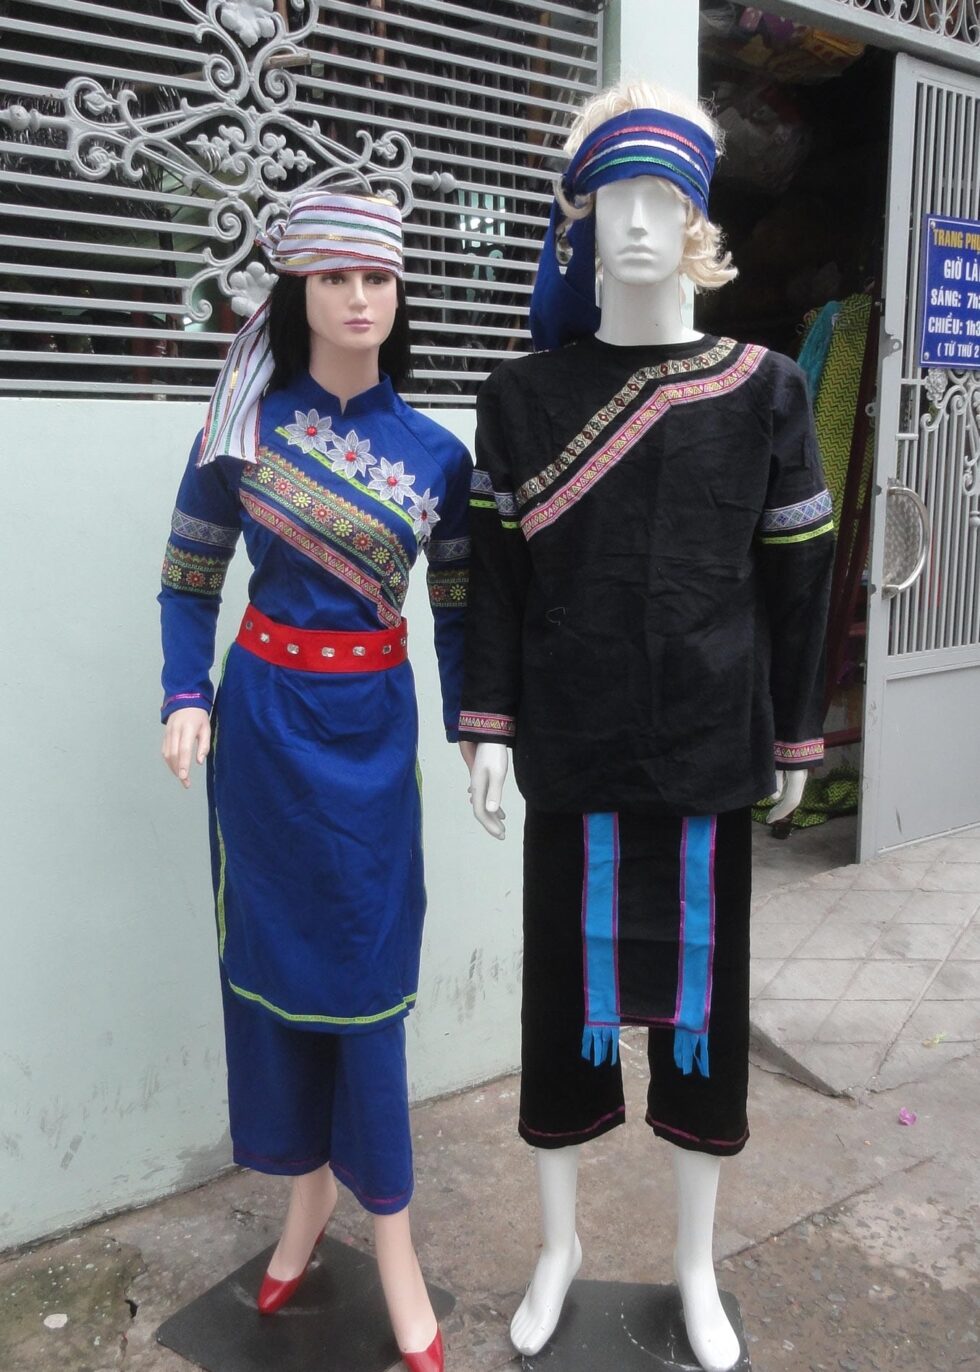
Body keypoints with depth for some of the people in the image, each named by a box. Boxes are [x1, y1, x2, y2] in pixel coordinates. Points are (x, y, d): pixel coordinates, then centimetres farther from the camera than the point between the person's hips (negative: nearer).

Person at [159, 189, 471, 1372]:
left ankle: (389, 1236, 18)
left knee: (367, 972, 3)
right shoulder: (243, 425, -2)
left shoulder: (435, 453, 0)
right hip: (264, 715, 1)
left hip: (372, 723, 0)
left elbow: (456, 606, 5)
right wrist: (188, 698, -8)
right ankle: (307, 1192, 31)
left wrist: (474, 728, -2)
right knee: (269, 955, 10)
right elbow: (190, 577, 4)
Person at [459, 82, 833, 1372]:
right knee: (569, 976, 9)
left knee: (699, 983, 10)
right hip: (574, 742, 0)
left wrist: (796, 731, 5)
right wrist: (490, 726, -3)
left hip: (709, 740, 0)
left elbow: (797, 575, 4)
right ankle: (560, 1242, 33)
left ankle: (697, 1264, 32)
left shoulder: (764, 388, 2)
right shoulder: (524, 394, 2)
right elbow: (497, 571, 2)